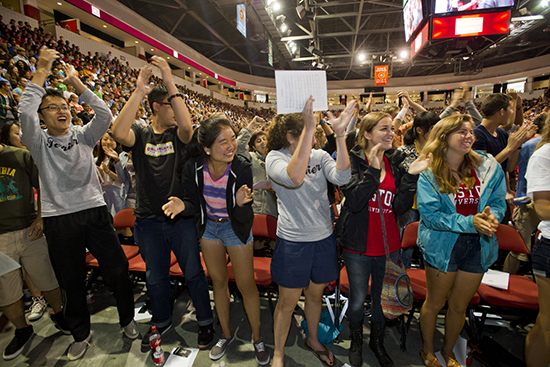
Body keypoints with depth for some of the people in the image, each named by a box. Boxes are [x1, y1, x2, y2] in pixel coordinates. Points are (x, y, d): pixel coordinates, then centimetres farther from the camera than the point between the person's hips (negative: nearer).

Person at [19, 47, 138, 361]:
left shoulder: (83, 136, 7)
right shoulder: (38, 142, 3)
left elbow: (105, 114, -9)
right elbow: (25, 112, -16)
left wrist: (75, 81, -7)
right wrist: (42, 71, -12)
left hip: (95, 211, 1)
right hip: (59, 220, 0)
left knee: (118, 270, 5)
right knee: (72, 282, 13)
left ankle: (128, 319, 29)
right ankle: (81, 334, 35)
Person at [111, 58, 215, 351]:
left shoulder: (178, 134, 0)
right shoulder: (140, 134, 2)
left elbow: (187, 125, -24)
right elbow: (118, 133, -21)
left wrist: (170, 83, -24)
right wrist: (139, 91, -22)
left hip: (181, 217, -1)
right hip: (148, 220, 2)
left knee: (193, 272, 10)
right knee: (155, 276, 19)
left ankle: (205, 321, 32)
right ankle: (161, 321, 44)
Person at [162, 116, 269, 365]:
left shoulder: (242, 168, -28)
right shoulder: (192, 167, -21)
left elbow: (247, 218, -25)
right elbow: (193, 205, -9)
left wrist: (240, 205, -46)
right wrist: (182, 206, -30)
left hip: (236, 228, -3)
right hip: (208, 227, 3)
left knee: (246, 284, 6)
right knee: (218, 281, 19)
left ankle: (257, 338, 33)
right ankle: (226, 334, 44)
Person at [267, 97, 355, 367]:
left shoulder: (320, 156, 0)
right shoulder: (275, 157, -12)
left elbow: (341, 177, -18)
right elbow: (294, 177, -34)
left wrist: (340, 134, -23)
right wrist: (310, 128, -36)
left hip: (324, 238, 4)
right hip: (293, 241, -4)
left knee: (315, 294, 23)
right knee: (288, 301, 12)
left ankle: (312, 339, 51)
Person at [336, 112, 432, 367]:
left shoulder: (395, 162, 3)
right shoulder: (353, 160, -10)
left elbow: (400, 207, -4)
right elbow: (354, 201, -22)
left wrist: (411, 176, -13)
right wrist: (373, 170, -27)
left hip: (389, 245, 4)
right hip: (358, 245, -4)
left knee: (382, 299, 20)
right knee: (358, 300, 13)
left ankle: (377, 341, 47)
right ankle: (356, 341, 42)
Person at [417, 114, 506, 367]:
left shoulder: (488, 166, -1)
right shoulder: (429, 173, -14)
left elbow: (498, 201, 6)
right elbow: (430, 214, -17)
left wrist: (492, 215, -17)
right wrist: (469, 222, -27)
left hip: (478, 245, 4)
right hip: (442, 244, -4)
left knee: (459, 306, 20)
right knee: (435, 303, 14)